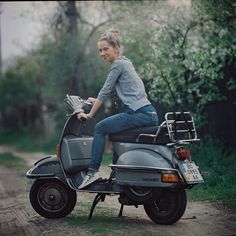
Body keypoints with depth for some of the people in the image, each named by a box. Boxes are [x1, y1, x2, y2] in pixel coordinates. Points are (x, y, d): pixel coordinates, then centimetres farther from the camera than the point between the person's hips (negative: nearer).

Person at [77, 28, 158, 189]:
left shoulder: (118, 64, -4)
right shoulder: (125, 62, 24)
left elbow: (106, 91, -4)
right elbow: (111, 90, 35)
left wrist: (89, 115, 2)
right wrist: (97, 101, 45)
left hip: (139, 114, -10)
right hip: (150, 115, 10)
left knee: (100, 128, -2)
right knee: (115, 133, 25)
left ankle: (93, 171, -6)